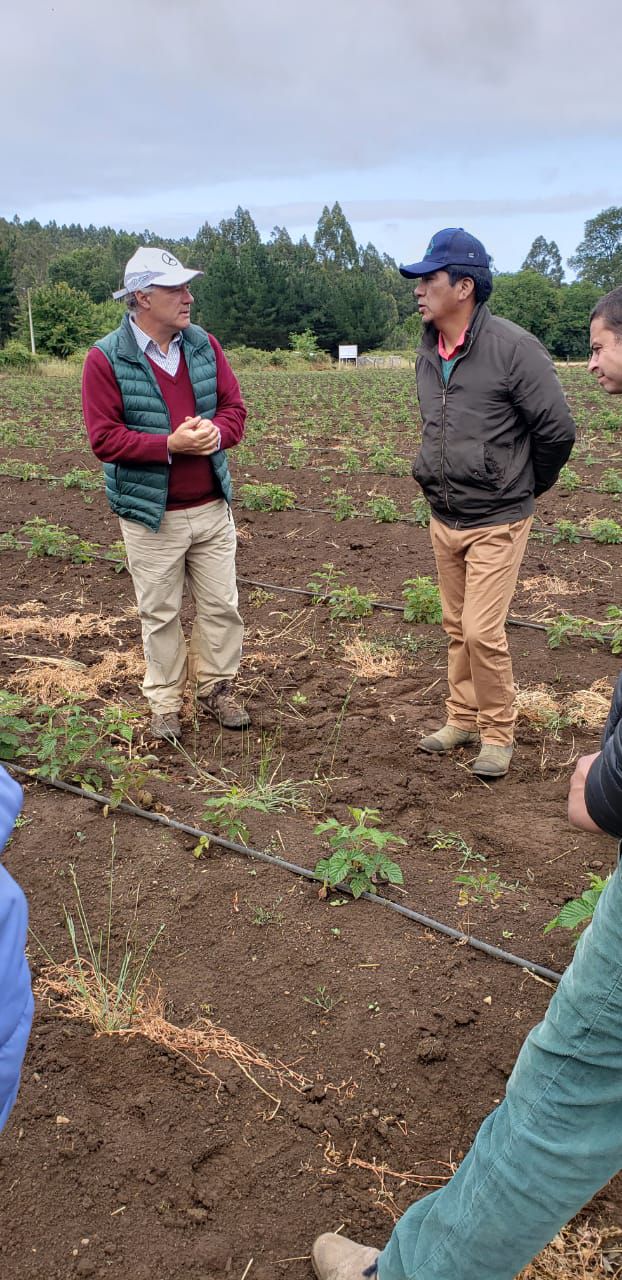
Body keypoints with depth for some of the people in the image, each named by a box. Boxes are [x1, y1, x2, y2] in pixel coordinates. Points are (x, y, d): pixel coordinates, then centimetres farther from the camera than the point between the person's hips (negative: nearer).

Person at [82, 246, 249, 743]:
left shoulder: (205, 345, 4)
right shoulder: (106, 359, -10)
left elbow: (234, 407, 5)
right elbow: (104, 438, -14)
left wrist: (217, 432, -18)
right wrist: (170, 444, -24)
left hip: (212, 508, 4)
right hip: (151, 515, -4)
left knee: (221, 606, 12)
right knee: (161, 614, 9)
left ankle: (217, 688, 30)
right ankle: (164, 702, 25)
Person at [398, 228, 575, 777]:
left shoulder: (513, 347, -18)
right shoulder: (428, 353, 5)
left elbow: (557, 428, -13)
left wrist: (526, 488, 0)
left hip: (496, 520, -7)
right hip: (443, 518, 7)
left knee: (483, 631, -8)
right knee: (457, 627, 15)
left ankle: (498, 733, 11)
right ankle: (463, 719, 31)